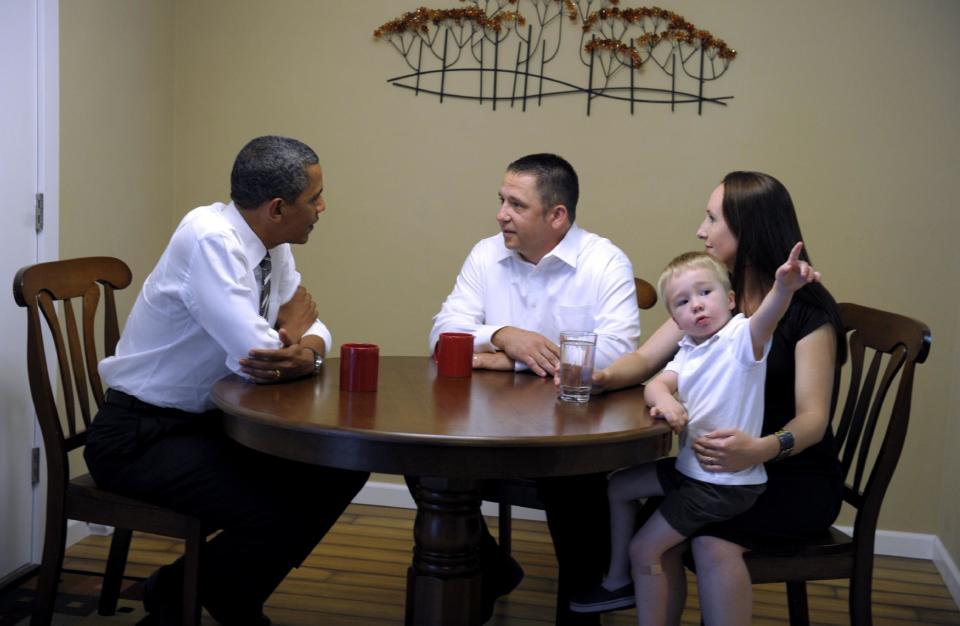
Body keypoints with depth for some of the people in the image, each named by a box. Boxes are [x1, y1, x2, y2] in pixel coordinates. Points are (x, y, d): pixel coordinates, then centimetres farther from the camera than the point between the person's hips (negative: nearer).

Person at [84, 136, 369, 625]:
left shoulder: (270, 242, 2)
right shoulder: (210, 238, -25)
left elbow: (310, 326, 5)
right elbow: (254, 354, -31)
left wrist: (306, 353, -20)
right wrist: (291, 323, -8)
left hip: (210, 420, 9)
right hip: (141, 434, -9)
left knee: (341, 469, 0)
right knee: (273, 517, -25)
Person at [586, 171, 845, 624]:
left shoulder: (807, 307, -11)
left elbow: (813, 417, -16)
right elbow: (644, 360, 1)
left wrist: (763, 449, -38)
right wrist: (602, 378, -22)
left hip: (795, 474, -4)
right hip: (718, 468, 4)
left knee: (712, 542, -30)